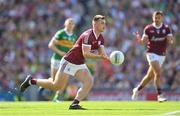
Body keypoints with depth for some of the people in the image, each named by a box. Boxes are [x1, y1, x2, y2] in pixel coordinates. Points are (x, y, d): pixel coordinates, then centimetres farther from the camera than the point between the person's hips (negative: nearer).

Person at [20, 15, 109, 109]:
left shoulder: (100, 38, 4)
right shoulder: (88, 35, -23)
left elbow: (102, 54, 3)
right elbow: (85, 54, -30)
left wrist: (106, 57, -19)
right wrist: (100, 56, -34)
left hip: (80, 65, 8)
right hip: (69, 62, -8)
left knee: (89, 82, -15)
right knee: (56, 86, -4)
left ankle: (75, 104, -16)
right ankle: (31, 81, 13)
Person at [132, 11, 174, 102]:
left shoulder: (166, 28, 1)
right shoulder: (148, 29, -3)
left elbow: (171, 41, -6)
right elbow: (144, 41, -6)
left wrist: (170, 40, -29)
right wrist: (140, 39, -28)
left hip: (161, 55, 4)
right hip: (152, 53, -4)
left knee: (150, 76, 11)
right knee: (158, 73, -21)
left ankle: (137, 90, 31)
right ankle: (159, 95, -17)